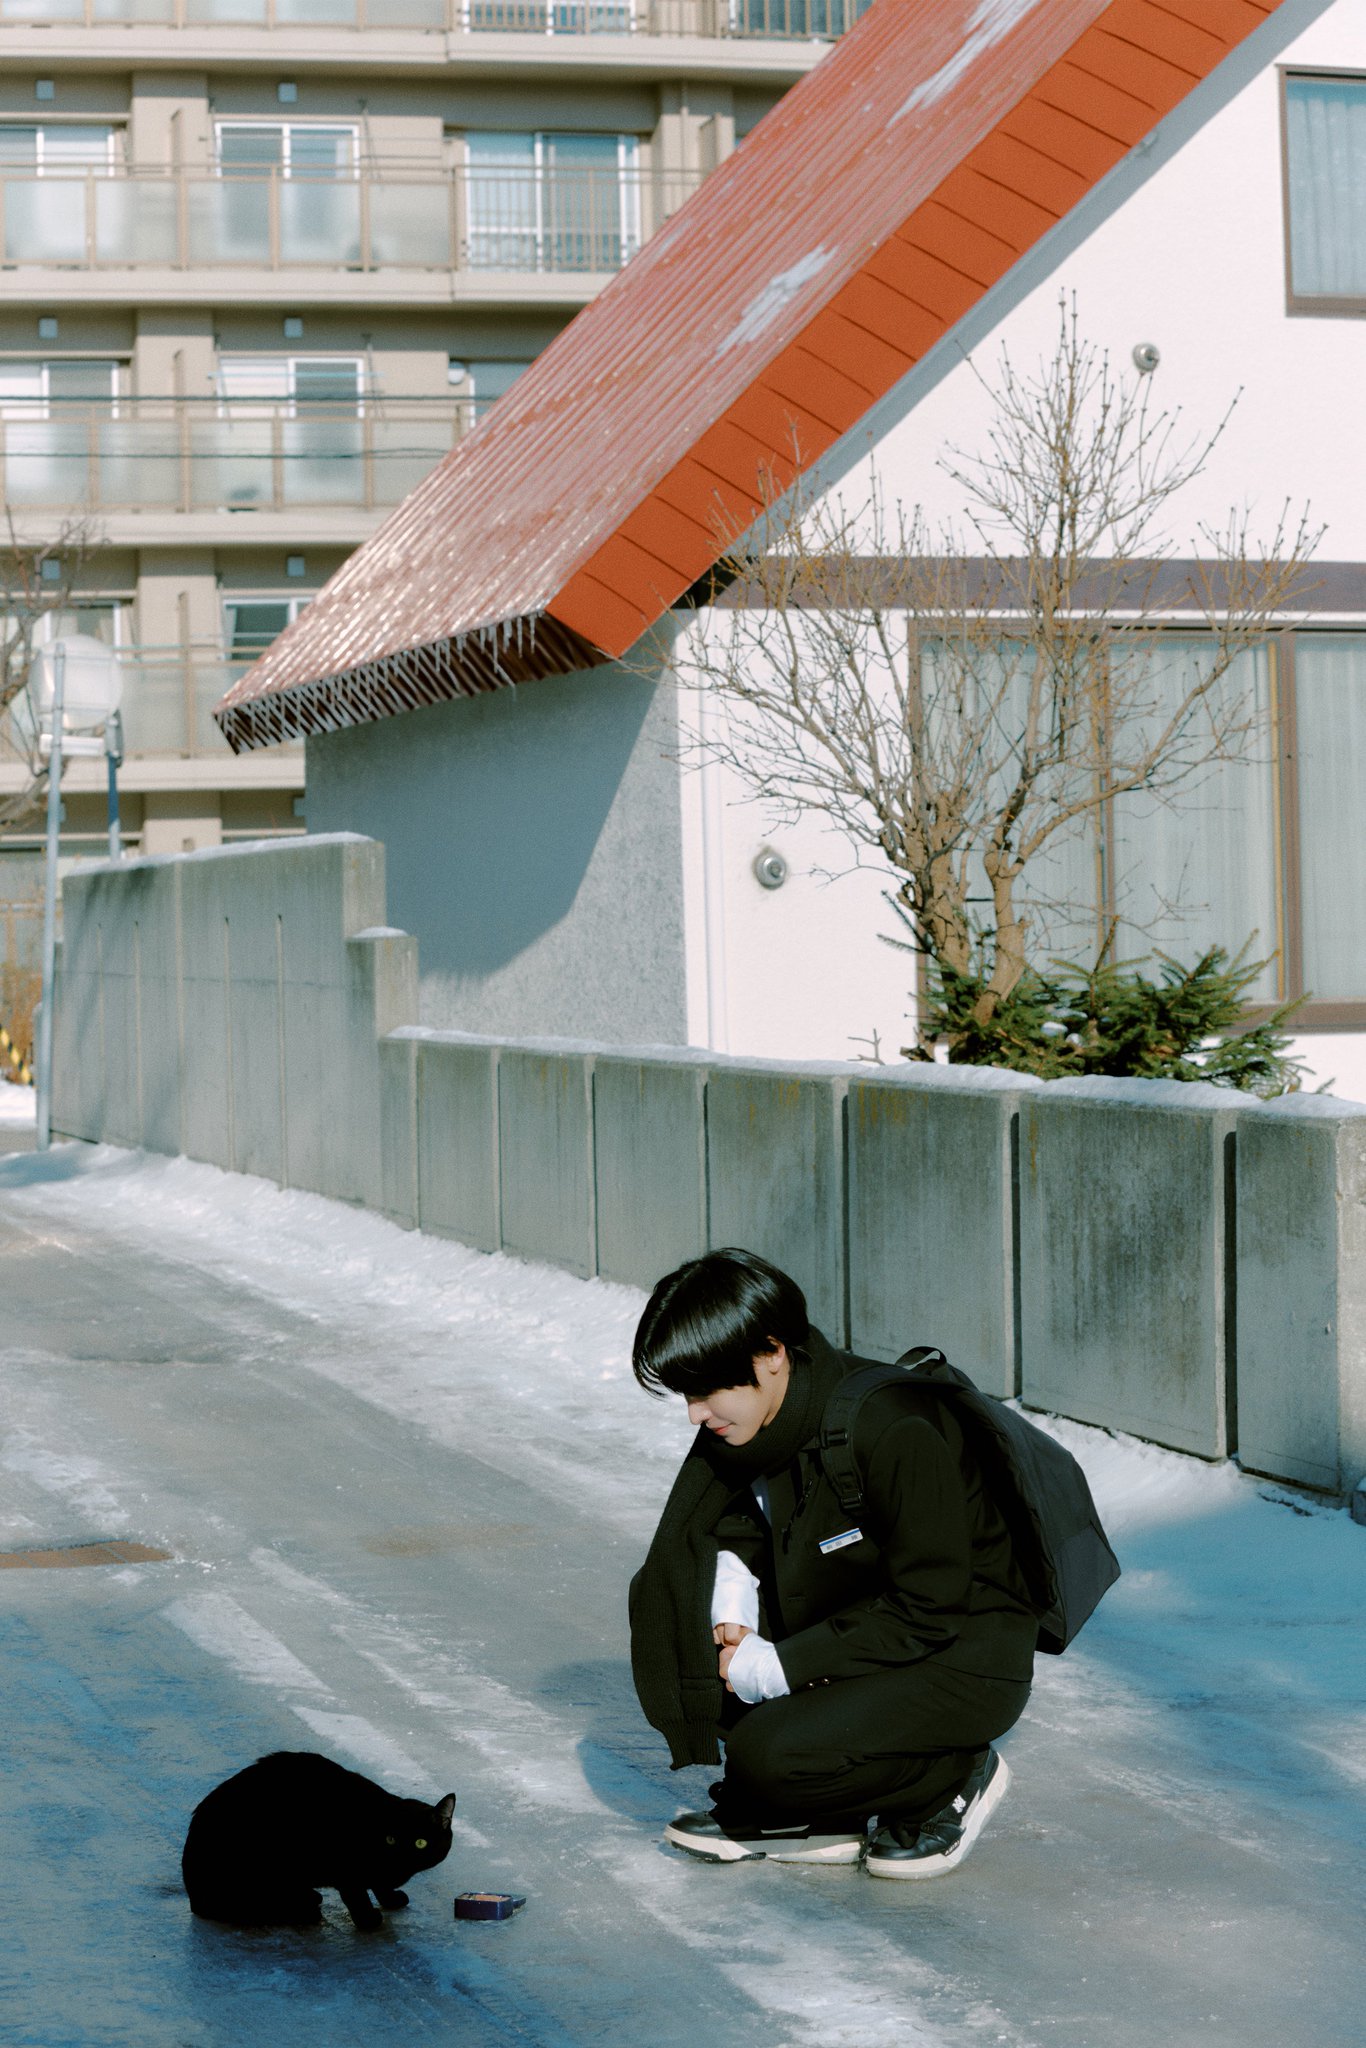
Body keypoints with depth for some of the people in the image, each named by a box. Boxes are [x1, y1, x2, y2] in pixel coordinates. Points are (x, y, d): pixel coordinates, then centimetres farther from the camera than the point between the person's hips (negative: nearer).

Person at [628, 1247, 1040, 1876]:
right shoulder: (755, 1418, -5)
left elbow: (926, 1611, -24)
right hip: (844, 1629, 8)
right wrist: (732, 1602, -11)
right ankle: (808, 1816, 0)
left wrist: (778, 1666, -24)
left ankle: (955, 1777, 1)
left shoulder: (894, 1432, -28)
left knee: (771, 1757, -28)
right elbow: (732, 1521, 12)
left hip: (963, 1660, -8)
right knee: (665, 1595, -6)